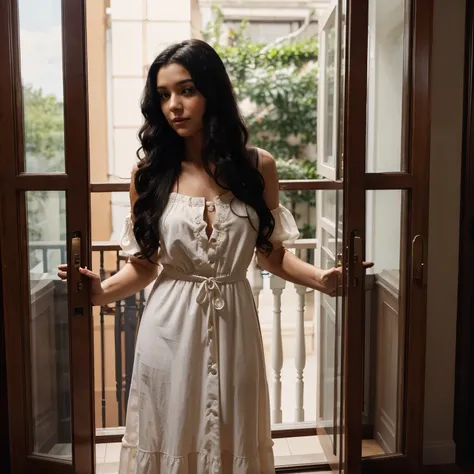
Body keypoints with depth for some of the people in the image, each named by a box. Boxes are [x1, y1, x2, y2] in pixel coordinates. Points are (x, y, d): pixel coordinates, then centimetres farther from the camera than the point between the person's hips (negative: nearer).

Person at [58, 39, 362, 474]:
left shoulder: (257, 166, -1)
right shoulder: (150, 172, -2)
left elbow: (271, 253, 6)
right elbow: (143, 264, 0)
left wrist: (321, 279, -9)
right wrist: (103, 291, -18)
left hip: (233, 326, 1)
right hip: (171, 329, 0)